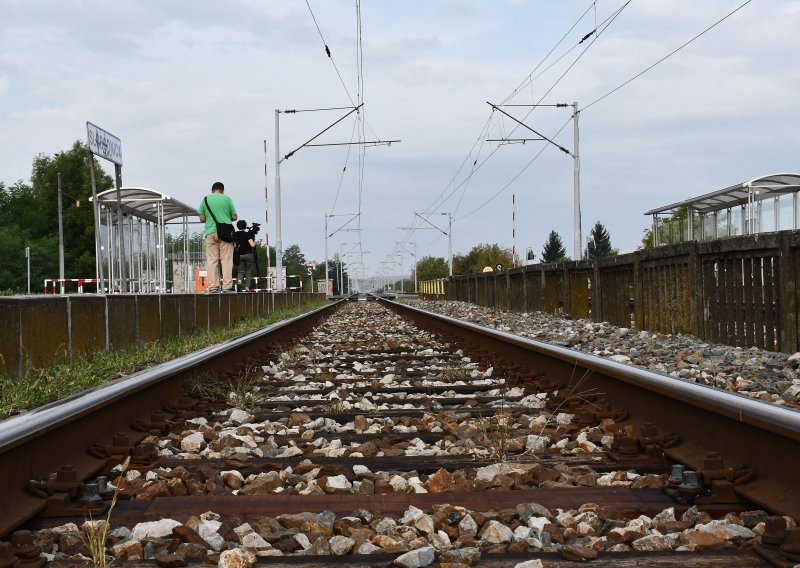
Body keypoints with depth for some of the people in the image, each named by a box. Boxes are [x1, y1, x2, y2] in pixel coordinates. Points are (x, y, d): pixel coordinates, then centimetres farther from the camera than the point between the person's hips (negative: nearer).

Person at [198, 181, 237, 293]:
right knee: (226, 260, 0)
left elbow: (202, 218, 5)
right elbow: (234, 217, 2)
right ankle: (227, 286, -4)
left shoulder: (205, 199, 6)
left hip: (210, 232, 1)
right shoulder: (227, 199, 2)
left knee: (211, 260, 3)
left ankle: (213, 286, -1)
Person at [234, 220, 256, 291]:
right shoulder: (247, 234, -9)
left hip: (239, 255, 3)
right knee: (248, 272, 6)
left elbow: (234, 245, 4)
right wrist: (254, 241, 4)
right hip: (248, 254, -2)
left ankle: (239, 281, -20)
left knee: (241, 271, 10)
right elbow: (252, 245, -16)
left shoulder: (235, 234, 2)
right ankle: (247, 287, 1)